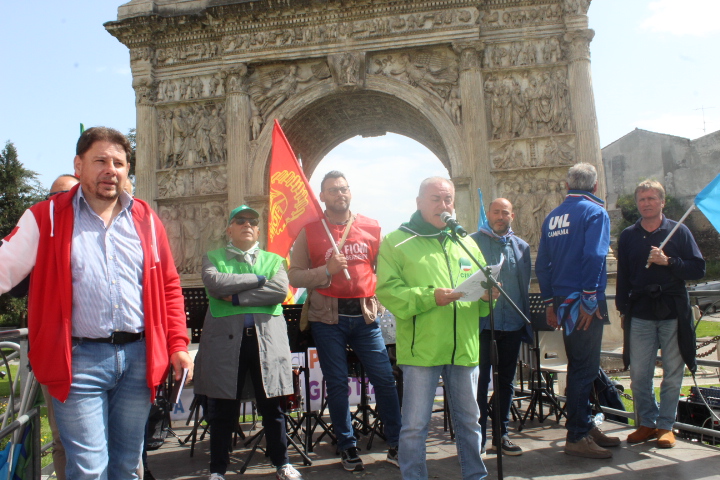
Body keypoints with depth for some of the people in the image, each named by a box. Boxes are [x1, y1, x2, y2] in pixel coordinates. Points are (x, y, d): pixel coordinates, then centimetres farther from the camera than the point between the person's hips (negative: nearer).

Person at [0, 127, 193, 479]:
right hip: (79, 359, -3)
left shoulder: (146, 220, 9)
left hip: (138, 356, 3)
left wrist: (177, 345, 4)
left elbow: (169, 287, 11)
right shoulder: (47, 218, 1)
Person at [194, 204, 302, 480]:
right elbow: (213, 282, -11)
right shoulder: (213, 257, 12)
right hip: (225, 340, -1)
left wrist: (237, 297, -10)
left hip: (267, 340, 1)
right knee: (222, 409, 6)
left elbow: (280, 290, -6)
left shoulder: (273, 260, 14)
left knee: (272, 406, 8)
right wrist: (257, 278, -6)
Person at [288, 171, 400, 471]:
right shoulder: (309, 231, 0)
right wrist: (327, 270, -17)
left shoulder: (372, 228, 6)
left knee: (385, 379, 1)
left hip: (364, 315, 2)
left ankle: (396, 445, 17)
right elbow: (294, 276, -4)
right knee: (337, 383, 7)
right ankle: (347, 447, 23)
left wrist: (378, 296, -2)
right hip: (328, 317, -1)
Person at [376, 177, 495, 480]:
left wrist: (487, 295, -6)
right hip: (421, 350, -4)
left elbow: (482, 293, 17)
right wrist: (429, 297, -22)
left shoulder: (466, 243, 16)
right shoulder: (397, 242, 0)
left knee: (469, 421, 18)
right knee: (415, 426, 4)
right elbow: (388, 290, -11)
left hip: (465, 349, 5)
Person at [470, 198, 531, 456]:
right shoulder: (473, 242, -1)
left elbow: (526, 287, 15)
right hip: (482, 322, -4)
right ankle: (478, 436, 12)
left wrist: (527, 322, 13)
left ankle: (501, 432, 25)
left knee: (506, 381, 12)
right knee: (480, 379, 1)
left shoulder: (521, 247, 12)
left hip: (512, 324, 4)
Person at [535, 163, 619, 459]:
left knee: (578, 365, 16)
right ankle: (577, 437, 3)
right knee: (585, 368, -2)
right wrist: (590, 298, -17)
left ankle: (584, 426, 26)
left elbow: (542, 263, 13)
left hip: (562, 301, 7)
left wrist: (549, 301, 15)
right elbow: (594, 257, -19)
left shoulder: (553, 217, 13)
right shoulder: (595, 212, -6)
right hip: (582, 301, -7)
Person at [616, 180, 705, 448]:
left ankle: (666, 425, 18)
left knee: (672, 373, 5)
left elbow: (698, 269, -1)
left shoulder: (679, 232, 4)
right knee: (639, 374, 1)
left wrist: (668, 262, -15)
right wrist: (622, 309, 8)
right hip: (640, 313, 1)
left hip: (673, 311, -1)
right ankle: (647, 423, 16)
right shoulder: (628, 236, 9)